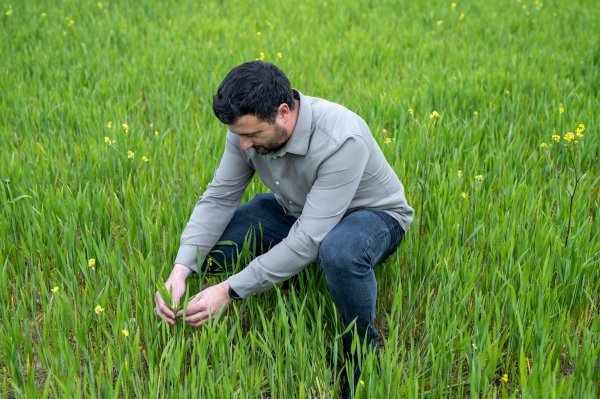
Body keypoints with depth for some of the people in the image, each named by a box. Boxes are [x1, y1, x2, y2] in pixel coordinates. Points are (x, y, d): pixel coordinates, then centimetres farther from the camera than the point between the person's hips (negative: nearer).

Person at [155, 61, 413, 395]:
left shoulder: (341, 140, -38)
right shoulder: (250, 127, -20)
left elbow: (308, 240, -39)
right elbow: (218, 198, -15)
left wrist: (230, 291, -38)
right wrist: (181, 270, -28)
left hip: (370, 214, -5)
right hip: (294, 208, 6)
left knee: (339, 253, -42)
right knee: (205, 244, -12)